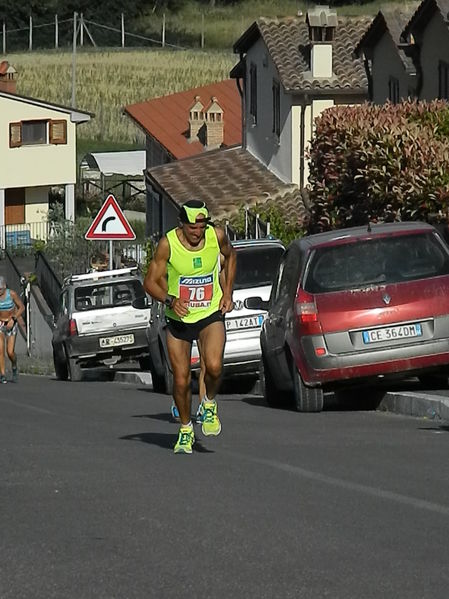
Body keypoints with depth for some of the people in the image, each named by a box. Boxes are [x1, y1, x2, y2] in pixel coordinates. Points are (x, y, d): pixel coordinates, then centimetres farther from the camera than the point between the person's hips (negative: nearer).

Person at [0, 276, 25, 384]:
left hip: (11, 324, -1)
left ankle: (14, 367, 24)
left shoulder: (12, 294, -15)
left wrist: (13, 319, -16)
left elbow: (22, 307, -6)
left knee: (10, 352, -8)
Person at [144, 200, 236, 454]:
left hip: (211, 314, 0)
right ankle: (186, 430, 24)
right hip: (179, 318, 0)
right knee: (181, 380, 0)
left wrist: (227, 292, 5)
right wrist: (170, 300, -28)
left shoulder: (217, 236, -10)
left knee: (214, 366, -24)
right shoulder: (168, 244, -16)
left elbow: (230, 256, 14)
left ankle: (209, 404, 7)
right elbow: (150, 282, -9)